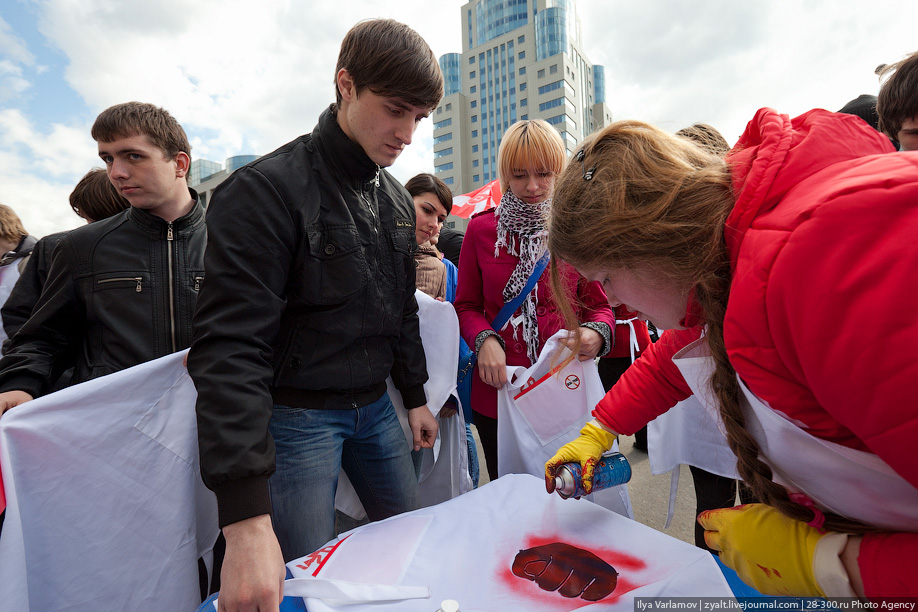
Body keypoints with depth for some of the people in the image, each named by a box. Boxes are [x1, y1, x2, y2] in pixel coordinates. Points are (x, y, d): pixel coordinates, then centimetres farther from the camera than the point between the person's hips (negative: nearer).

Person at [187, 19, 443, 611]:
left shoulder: (398, 200, 5)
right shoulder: (267, 191, -18)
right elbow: (230, 349, -24)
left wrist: (415, 396, 15)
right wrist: (246, 517, -29)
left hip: (375, 406, 7)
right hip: (296, 414, -6)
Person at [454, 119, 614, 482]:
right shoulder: (481, 229, 1)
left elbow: (598, 305, 7)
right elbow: (467, 306, 6)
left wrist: (597, 332, -15)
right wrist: (484, 340, -14)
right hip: (498, 389, 1)